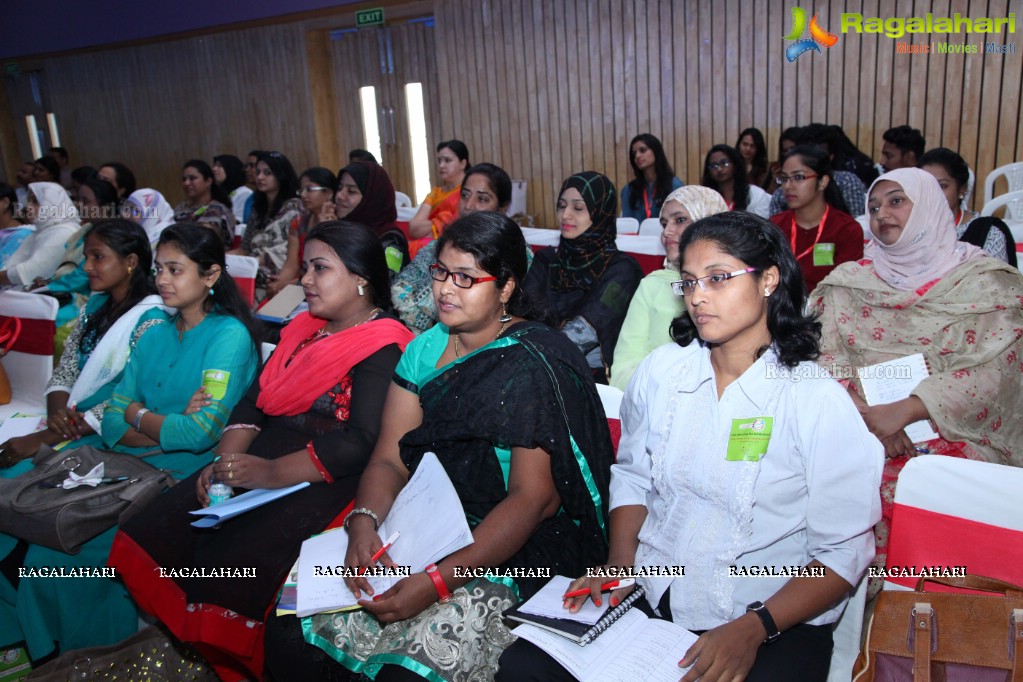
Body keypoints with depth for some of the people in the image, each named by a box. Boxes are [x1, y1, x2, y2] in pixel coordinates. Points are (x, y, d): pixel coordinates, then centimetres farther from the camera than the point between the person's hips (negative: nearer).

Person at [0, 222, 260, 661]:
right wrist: (167, 432, -13)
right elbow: (112, 423, 7)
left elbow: (201, 432, -17)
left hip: (183, 475, -7)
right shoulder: (155, 336, 14)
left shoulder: (229, 335, -9)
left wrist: (137, 415, -1)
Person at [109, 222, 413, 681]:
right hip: (262, 466, 8)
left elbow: (362, 442, -19)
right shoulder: (304, 330, 17)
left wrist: (275, 472, -26)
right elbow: (253, 402, 13)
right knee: (145, 540, -6)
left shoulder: (383, 346, -9)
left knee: (227, 565, -26)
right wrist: (225, 461, -4)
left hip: (324, 483, -8)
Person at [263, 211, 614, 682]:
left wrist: (438, 582, -26)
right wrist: (364, 521, -18)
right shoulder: (425, 349, 7)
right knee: (289, 632, -9)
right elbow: (389, 459, 5)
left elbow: (533, 497, -19)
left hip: (515, 550, -5)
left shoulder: (534, 366, -14)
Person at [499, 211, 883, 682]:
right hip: (650, 600, 4)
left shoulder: (820, 401, -9)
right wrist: (620, 562, -3)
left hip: (776, 624, -3)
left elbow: (844, 552, -9)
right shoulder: (661, 370, 3)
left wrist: (752, 629, -19)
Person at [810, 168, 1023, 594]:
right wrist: (863, 412, -16)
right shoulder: (850, 282, 13)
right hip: (860, 430, 2)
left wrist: (905, 410, -19)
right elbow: (824, 356, 3)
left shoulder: (987, 281, 6)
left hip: (954, 432, -1)